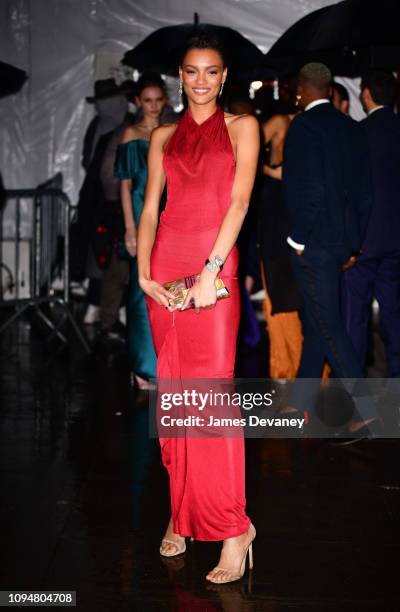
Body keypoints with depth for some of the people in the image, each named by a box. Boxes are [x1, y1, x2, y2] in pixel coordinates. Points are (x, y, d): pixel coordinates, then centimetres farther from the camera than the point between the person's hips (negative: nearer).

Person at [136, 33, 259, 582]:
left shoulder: (241, 126, 6)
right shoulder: (164, 137, 16)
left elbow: (240, 200, -5)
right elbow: (150, 208, 11)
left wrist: (211, 270, -15)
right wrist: (143, 273, -3)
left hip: (214, 264, -4)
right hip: (166, 263, 4)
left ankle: (232, 530, -5)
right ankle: (181, 515, 15)